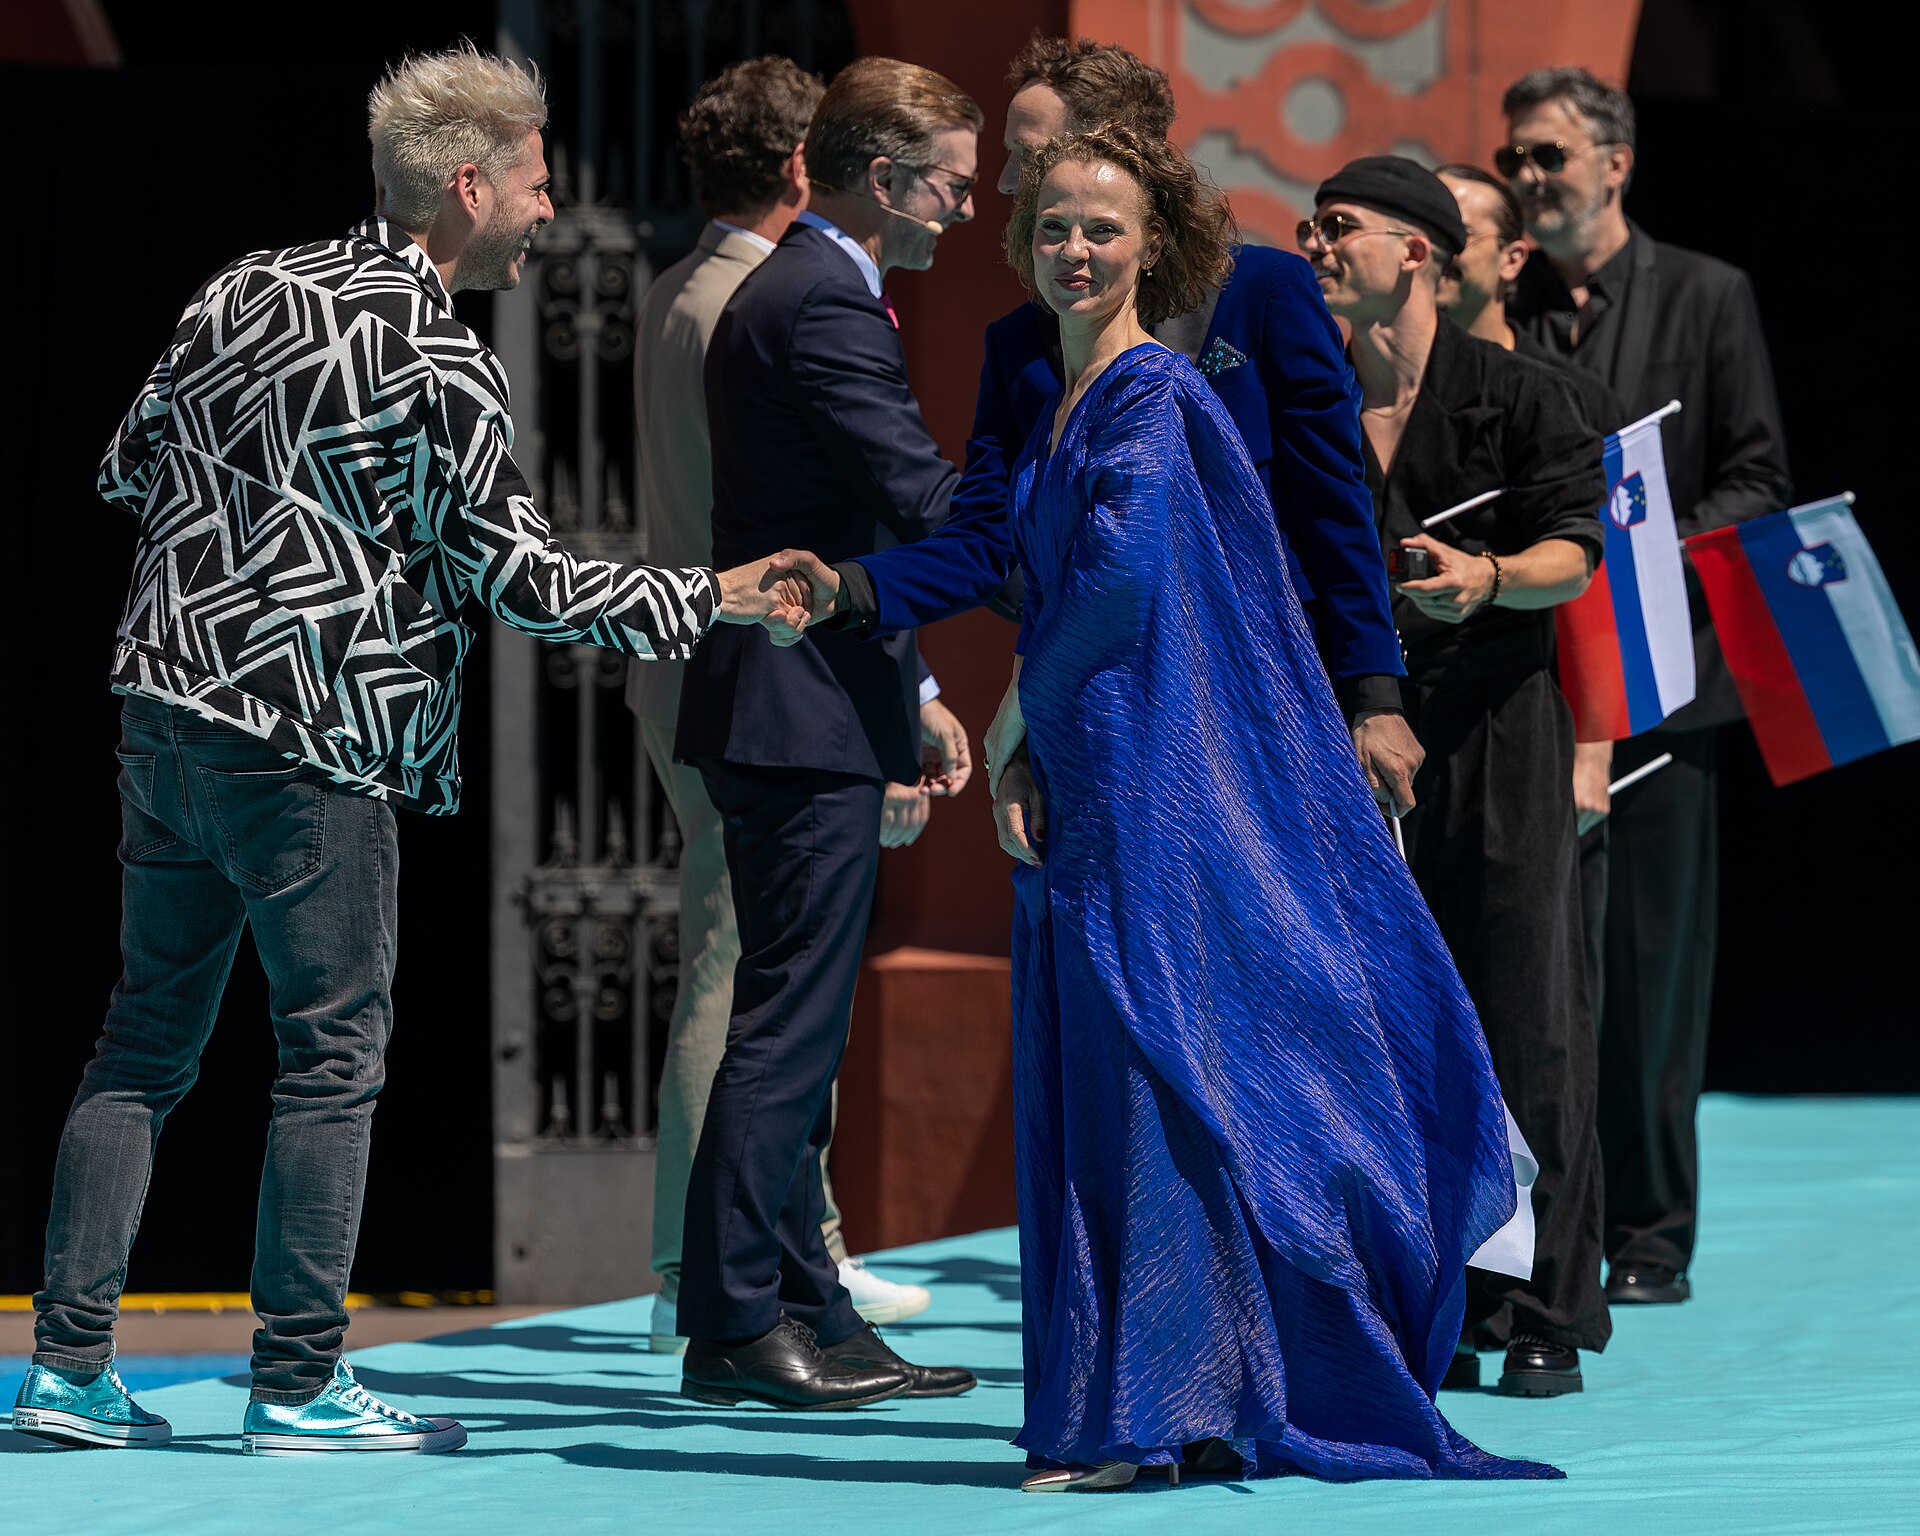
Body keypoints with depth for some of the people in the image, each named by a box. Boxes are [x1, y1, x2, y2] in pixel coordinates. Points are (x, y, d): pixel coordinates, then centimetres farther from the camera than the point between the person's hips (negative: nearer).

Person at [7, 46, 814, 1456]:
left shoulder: (253, 288, 10)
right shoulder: (440, 366, -11)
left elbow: (130, 464, 17)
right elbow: (519, 577, -10)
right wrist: (705, 601, -2)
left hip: (165, 709, 7)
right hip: (313, 743, -7)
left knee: (145, 1036, 11)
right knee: (335, 1049, 2)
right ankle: (299, 1383, 3)